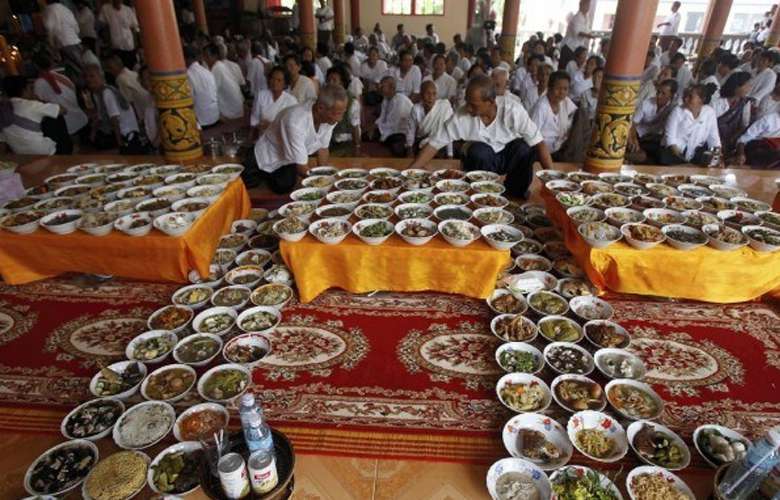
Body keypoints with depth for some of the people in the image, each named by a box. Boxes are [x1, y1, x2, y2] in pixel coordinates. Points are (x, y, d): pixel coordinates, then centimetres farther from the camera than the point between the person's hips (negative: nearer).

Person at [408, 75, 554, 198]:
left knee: (524, 147, -31)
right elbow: (434, 144, -20)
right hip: (481, 160, 0)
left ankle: (513, 197, -6)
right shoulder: (461, 117, -23)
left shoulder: (513, 111, -25)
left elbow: (538, 142, -23)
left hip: (510, 157, 1)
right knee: (479, 150, -33)